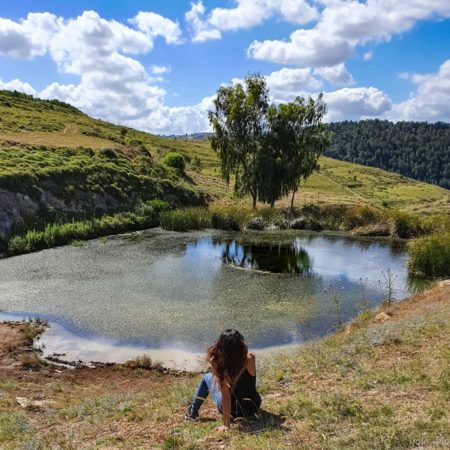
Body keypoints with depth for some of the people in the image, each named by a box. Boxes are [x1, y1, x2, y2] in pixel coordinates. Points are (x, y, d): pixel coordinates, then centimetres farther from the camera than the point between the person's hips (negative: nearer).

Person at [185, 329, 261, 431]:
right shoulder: (249, 359, -21)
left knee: (207, 378, 17)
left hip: (234, 412, -3)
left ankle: (192, 413, 32)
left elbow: (226, 397, -27)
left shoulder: (223, 369, -28)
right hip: (255, 406, 3)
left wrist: (226, 424, -20)